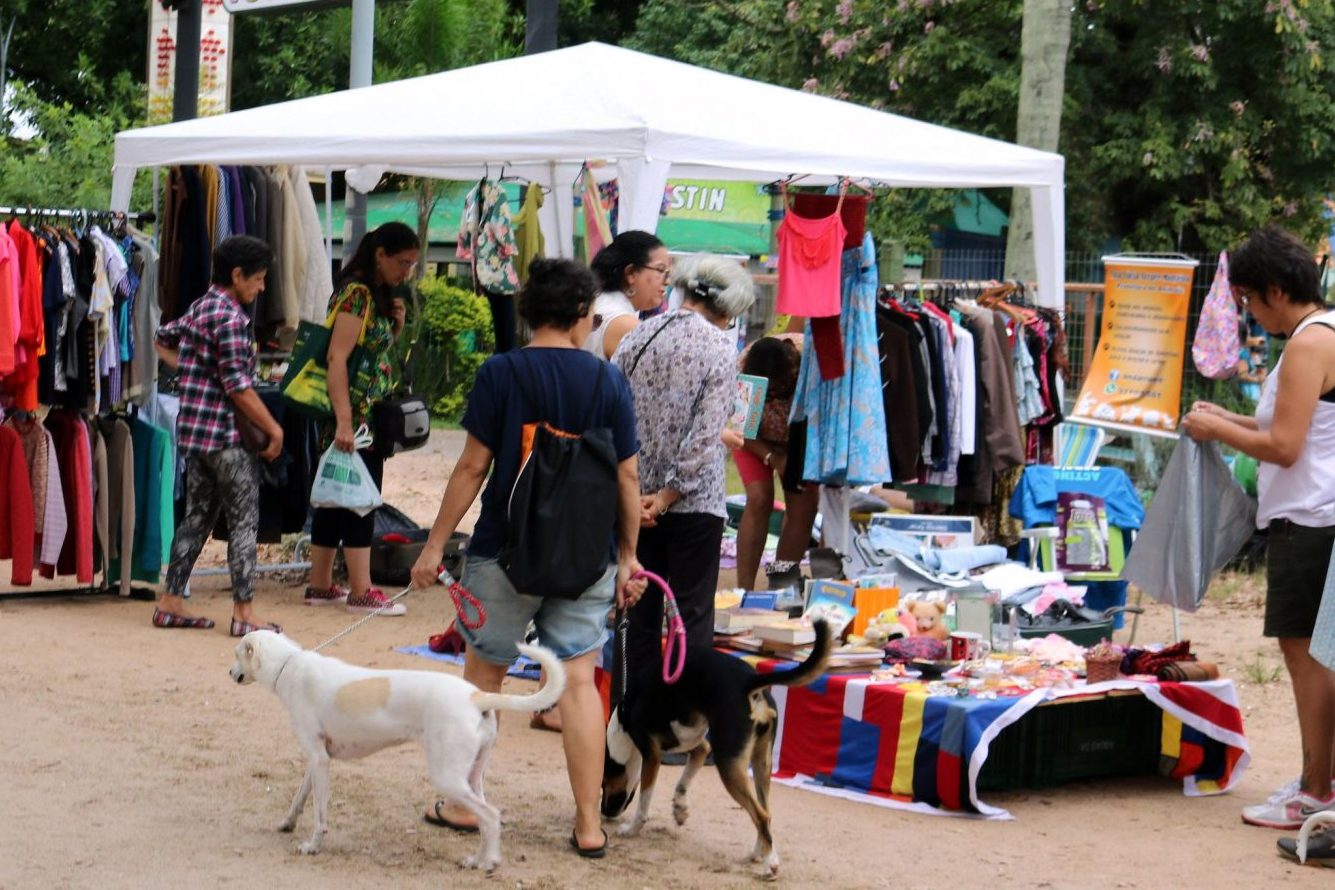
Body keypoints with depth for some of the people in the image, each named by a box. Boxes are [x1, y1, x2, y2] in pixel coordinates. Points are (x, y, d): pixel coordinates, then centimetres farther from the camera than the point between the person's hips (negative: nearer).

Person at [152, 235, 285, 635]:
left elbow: (162, 339, 30)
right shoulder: (230, 317, -15)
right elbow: (238, 386, -19)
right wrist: (274, 429, -12)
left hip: (194, 432, 9)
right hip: (227, 435, -9)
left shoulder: (199, 308, 13)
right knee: (244, 520, -3)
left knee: (198, 515, 14)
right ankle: (244, 612, -3)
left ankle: (171, 602, 16)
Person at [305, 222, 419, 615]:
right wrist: (344, 421, -27)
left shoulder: (379, 295, 15)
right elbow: (337, 357, -21)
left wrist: (395, 325, 4)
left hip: (370, 416, 9)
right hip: (354, 414, -9)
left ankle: (320, 585, 16)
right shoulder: (356, 293, -14)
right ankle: (361, 591, -5)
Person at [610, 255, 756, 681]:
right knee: (695, 613, 3)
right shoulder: (720, 348, -10)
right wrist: (667, 497, -10)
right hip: (694, 503, -4)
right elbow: (705, 437, -16)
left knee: (642, 608, 13)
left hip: (635, 499, 4)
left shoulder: (638, 336, 2)